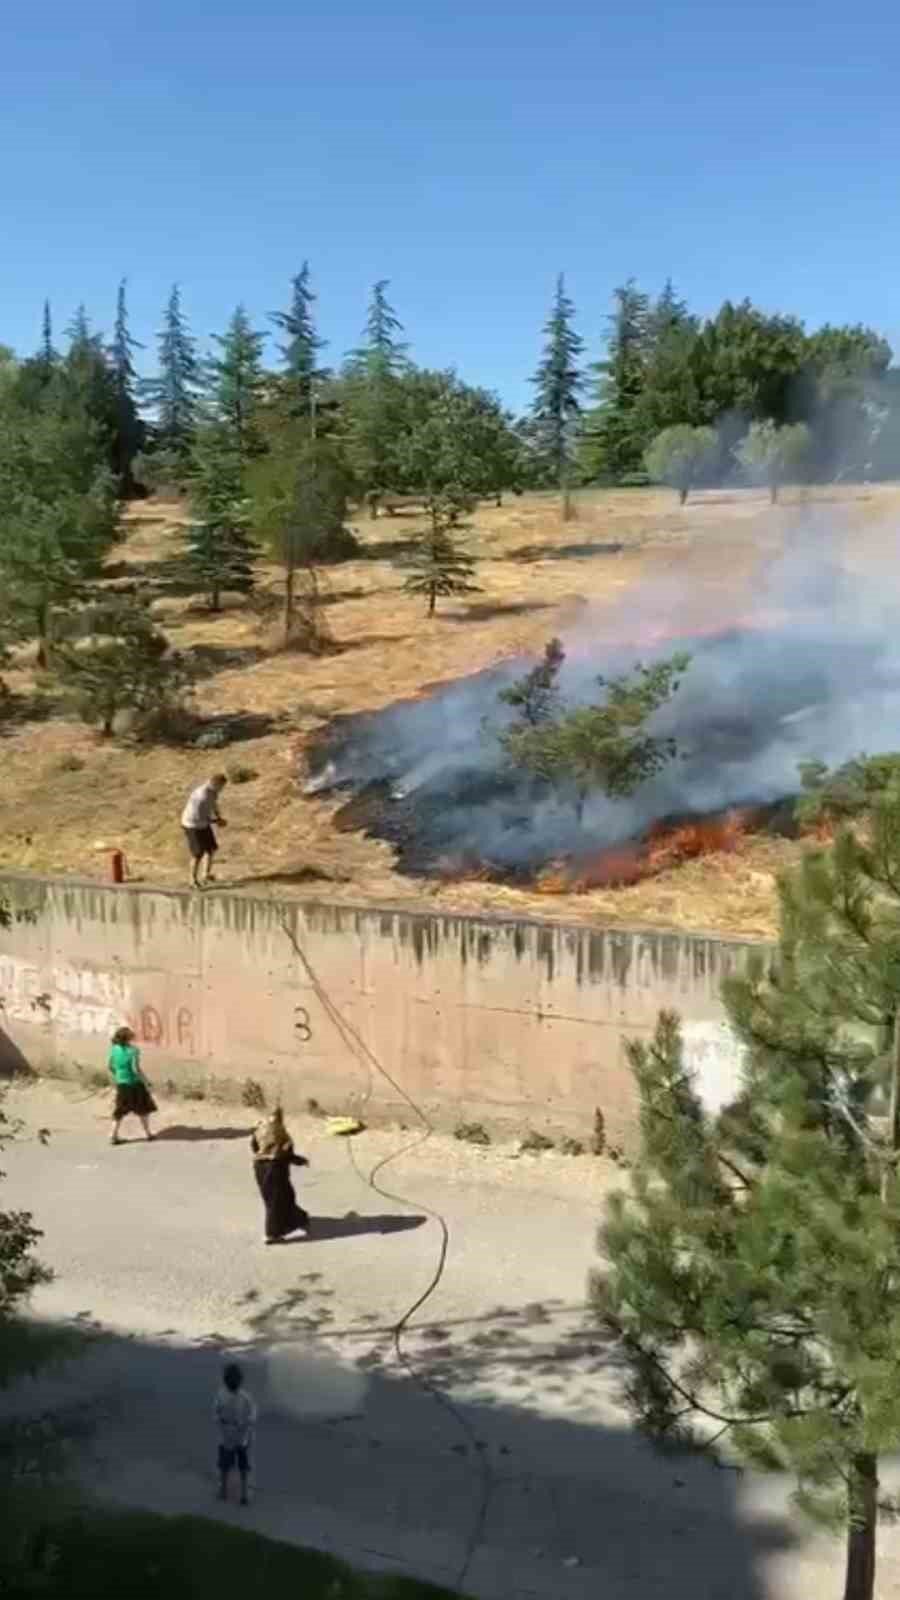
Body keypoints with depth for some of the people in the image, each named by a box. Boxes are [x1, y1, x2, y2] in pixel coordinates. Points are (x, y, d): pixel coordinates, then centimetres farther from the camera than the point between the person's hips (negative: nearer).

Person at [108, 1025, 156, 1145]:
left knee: (120, 1110, 15)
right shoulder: (133, 1050, -20)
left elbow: (111, 1066, 4)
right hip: (135, 1083, -4)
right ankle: (148, 1133, 24)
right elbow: (136, 1069, -24)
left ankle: (114, 1137, 9)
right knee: (143, 1108, 14)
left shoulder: (114, 1049, -4)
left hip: (121, 1083, 5)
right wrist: (146, 1082, -14)